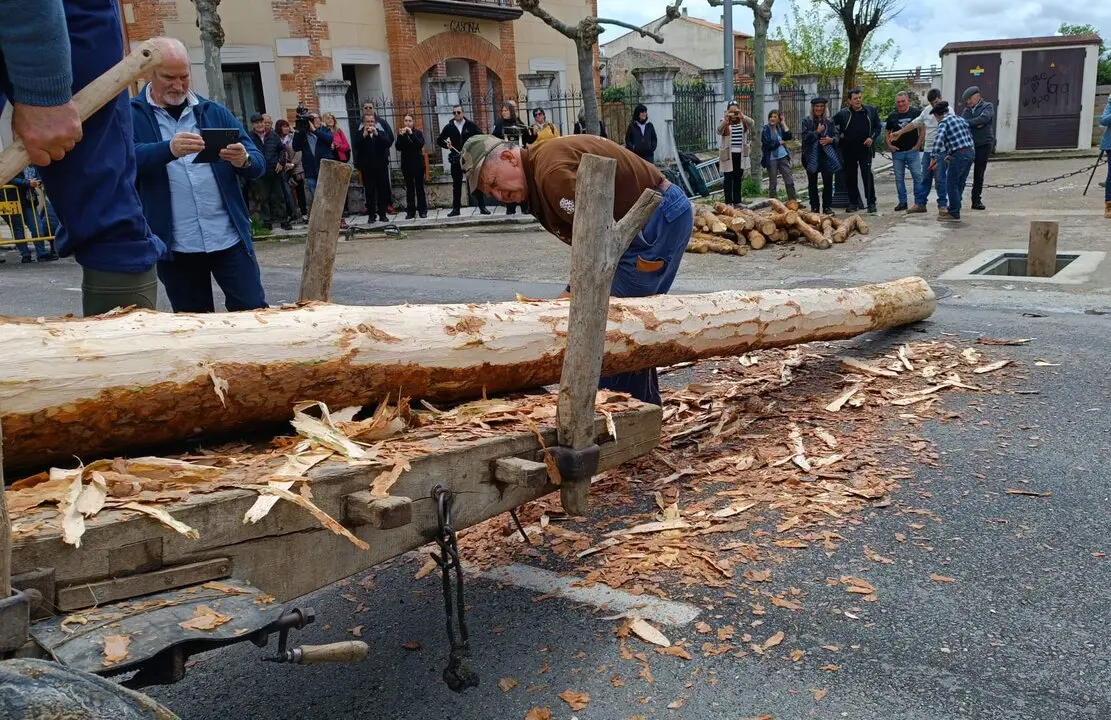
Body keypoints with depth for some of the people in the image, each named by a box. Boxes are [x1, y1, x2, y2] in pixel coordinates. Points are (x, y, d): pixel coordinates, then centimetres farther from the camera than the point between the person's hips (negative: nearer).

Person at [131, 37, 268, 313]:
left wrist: (244, 160, -18)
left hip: (229, 239, 1)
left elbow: (259, 165, 7)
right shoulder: (131, 115, 4)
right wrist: (169, 149, -33)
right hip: (175, 247, -1)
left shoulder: (215, 112, 11)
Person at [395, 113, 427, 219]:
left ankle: (422, 210, 6)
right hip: (406, 164, 1)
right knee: (409, 188, 4)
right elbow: (398, 148, -6)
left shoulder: (418, 133, 2)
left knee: (420, 187, 2)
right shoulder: (401, 133, 5)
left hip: (418, 163, -1)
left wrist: (411, 133, -21)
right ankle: (410, 211, 5)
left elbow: (421, 144, -14)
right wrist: (400, 136, -19)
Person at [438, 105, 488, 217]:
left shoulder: (471, 125, 0)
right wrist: (446, 145, -5)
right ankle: (456, 208, 12)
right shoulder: (449, 127, 5)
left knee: (476, 183, -1)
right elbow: (439, 140, 14)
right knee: (456, 185, 6)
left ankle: (482, 207, 3)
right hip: (456, 159, 2)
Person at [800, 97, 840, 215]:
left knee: (828, 182, -2)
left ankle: (827, 207, 7)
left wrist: (831, 140, -10)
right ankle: (814, 207, 12)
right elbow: (805, 136, -7)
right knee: (812, 183, 5)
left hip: (826, 156, 1)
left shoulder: (829, 122, 10)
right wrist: (817, 132, -12)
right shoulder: (806, 121, 3)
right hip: (812, 157, -1)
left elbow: (836, 136, 9)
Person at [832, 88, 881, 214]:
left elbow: (878, 127, 12)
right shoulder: (843, 113, 1)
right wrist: (838, 138, 0)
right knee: (850, 177, 7)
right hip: (848, 151, 1)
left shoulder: (871, 111, 6)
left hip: (865, 149, -1)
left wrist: (872, 138, -4)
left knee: (867, 175, -5)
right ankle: (854, 202, 17)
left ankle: (871, 203, 0)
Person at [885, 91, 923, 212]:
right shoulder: (892, 116, 8)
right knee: (899, 178, 7)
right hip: (897, 152, 3)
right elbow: (888, 133, 17)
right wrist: (889, 145, 2)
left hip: (913, 151, -3)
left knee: (917, 176, -5)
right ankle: (902, 202, 16)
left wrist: (918, 144, -4)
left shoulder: (916, 113, -1)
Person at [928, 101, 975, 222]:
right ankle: (954, 209, 28)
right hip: (971, 152, 8)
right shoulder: (960, 118, 18)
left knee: (952, 184, 1)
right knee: (960, 184, 18)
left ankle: (954, 214, 3)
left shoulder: (943, 122, -6)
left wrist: (934, 157, -25)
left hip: (960, 154, -8)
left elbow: (939, 139, -23)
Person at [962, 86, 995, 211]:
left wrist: (966, 123, -13)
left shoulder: (987, 106, 2)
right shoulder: (967, 110, 13)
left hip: (984, 144, -3)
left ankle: (976, 200, 13)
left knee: (979, 173, 5)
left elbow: (983, 118, -17)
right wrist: (975, 125, -17)